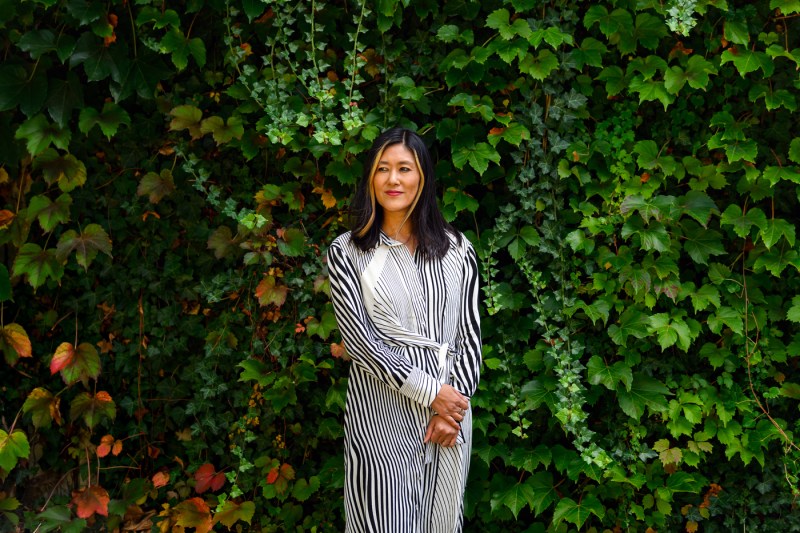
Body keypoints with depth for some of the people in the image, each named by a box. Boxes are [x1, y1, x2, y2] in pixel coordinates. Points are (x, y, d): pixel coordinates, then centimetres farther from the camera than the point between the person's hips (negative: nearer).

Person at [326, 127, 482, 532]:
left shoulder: (456, 248, 6)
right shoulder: (347, 252, -1)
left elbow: (470, 334, 4)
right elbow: (359, 338, -9)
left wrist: (454, 404, -8)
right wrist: (430, 391, -14)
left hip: (449, 406, 2)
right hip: (379, 410, -2)